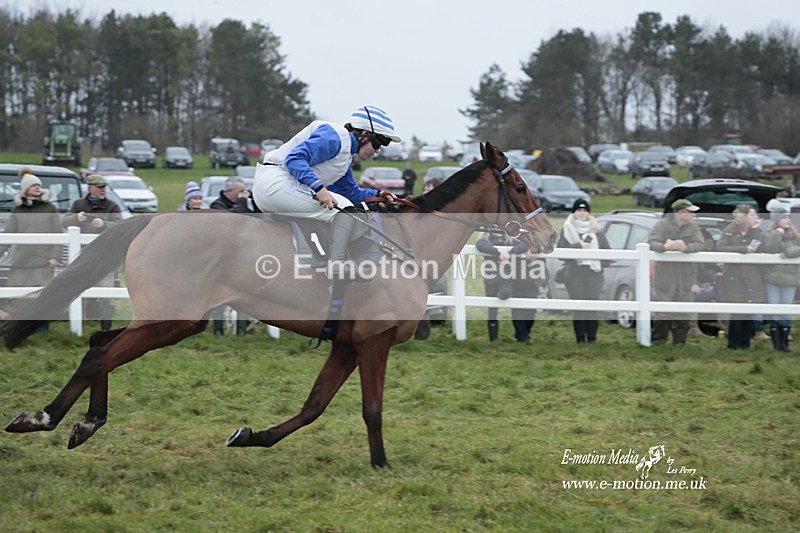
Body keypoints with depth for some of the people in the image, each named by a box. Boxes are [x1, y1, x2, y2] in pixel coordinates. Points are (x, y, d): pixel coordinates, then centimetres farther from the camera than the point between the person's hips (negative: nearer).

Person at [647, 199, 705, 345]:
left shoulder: (693, 227, 2)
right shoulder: (663, 225, -6)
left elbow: (700, 244, -8)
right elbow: (651, 242, -12)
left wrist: (686, 248, -28)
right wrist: (665, 247, -33)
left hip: (686, 272, 3)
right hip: (665, 271, -3)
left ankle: (679, 340, 12)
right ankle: (658, 339, 4)